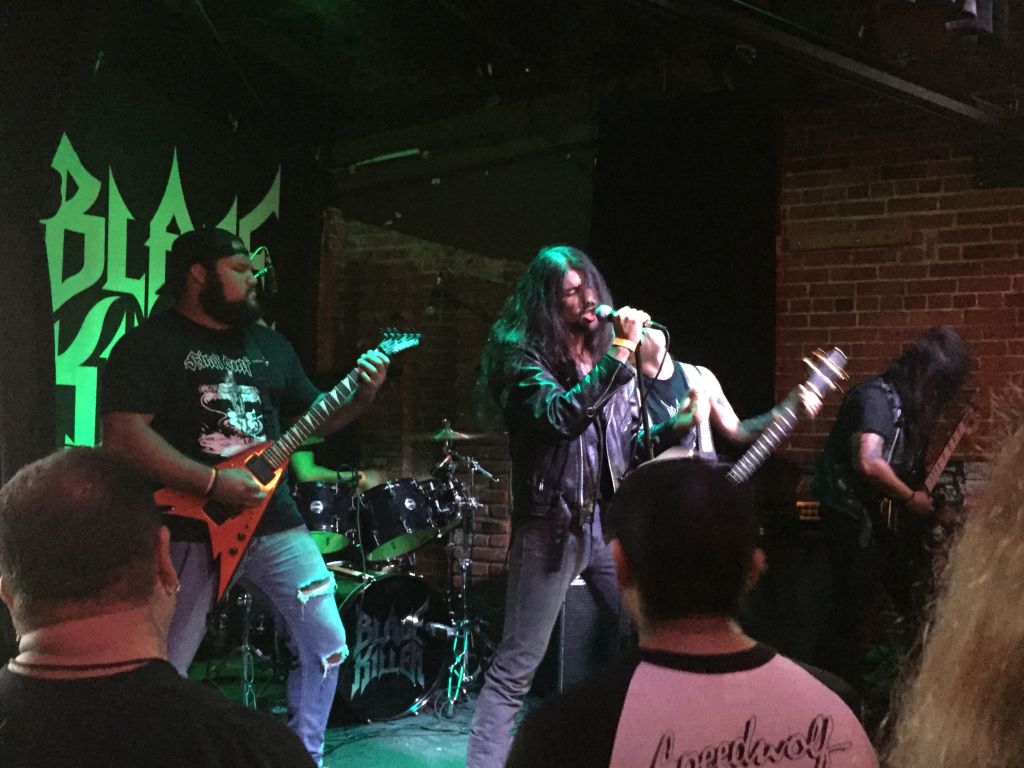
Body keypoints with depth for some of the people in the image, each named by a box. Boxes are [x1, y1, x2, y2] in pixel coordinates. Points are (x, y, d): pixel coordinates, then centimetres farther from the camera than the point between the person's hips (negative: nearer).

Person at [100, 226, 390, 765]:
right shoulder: (148, 344, -6)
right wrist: (213, 483, -22)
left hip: (272, 522, 6)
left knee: (326, 642, 5)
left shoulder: (270, 345, 14)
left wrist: (362, 396, 0)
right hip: (189, 531, -5)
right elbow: (123, 434, -17)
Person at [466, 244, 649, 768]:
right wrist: (620, 355, -24)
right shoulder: (522, 354, -7)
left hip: (611, 518, 7)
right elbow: (560, 415, -25)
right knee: (517, 666, -5)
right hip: (553, 523, -7)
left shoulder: (604, 352, 13)